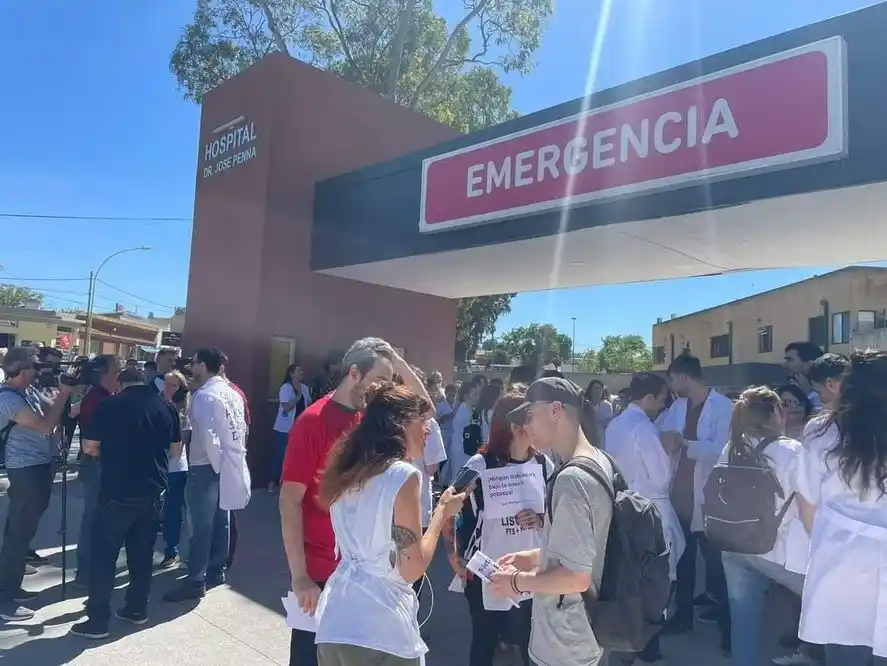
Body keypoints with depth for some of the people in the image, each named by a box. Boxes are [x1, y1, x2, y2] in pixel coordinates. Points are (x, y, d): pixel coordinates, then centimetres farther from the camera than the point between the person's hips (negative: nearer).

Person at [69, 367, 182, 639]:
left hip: (118, 491, -4)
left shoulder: (110, 404, -7)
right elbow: (175, 449, 10)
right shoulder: (166, 407, 2)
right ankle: (137, 608, 24)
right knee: (142, 552, 15)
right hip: (153, 490, 4)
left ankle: (98, 620, 10)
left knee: (104, 554, 6)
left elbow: (89, 447, -2)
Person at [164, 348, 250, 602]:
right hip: (230, 463, 8)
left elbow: (208, 436, -23)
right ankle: (217, 571, 28)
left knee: (201, 525, 1)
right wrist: (233, 457, 12)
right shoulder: (232, 393, 7)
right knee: (219, 520, 16)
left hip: (207, 466, -8)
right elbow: (242, 429, 8)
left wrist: (216, 463, -12)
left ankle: (196, 582, 9)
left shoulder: (204, 395, -16)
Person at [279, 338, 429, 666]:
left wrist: (400, 365, -5)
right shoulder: (313, 422, -16)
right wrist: (299, 575, -19)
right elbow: (290, 499, -17)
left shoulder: (371, 417, 2)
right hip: (319, 571, -6)